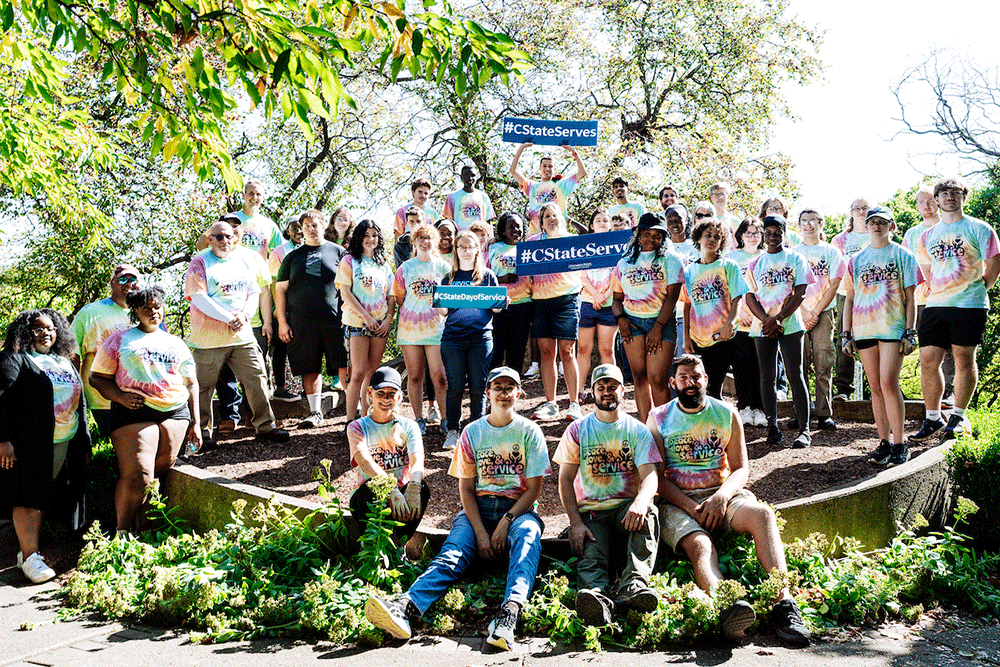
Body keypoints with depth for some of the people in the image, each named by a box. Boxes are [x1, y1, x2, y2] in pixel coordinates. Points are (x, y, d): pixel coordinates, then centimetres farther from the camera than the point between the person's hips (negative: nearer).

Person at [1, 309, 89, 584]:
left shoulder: (65, 362, 21)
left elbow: (80, 402, 22)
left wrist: (84, 442, 18)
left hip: (66, 445, 6)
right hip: (31, 443, -6)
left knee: (45, 496, 8)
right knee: (30, 494, -6)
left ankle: (30, 548, 15)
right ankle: (29, 556, -3)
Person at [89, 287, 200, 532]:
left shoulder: (176, 344, 21)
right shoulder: (119, 340, 12)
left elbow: (191, 384, 21)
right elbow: (97, 377, 8)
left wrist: (195, 424, 13)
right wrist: (120, 396, -11)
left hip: (175, 413, 3)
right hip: (135, 412, -3)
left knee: (160, 473, -4)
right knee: (137, 476, -15)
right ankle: (121, 534, -1)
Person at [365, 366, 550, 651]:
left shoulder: (529, 431, 4)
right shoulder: (472, 432, 8)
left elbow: (534, 488, 0)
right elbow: (466, 488, 4)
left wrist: (506, 521, -15)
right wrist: (480, 531, -11)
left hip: (519, 509, -1)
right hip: (477, 509, 1)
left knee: (527, 533, -36)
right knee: (453, 552, -27)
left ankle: (510, 612, -60)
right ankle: (406, 606, -53)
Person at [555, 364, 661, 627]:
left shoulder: (638, 431, 8)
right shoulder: (577, 430, 9)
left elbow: (650, 475, -6)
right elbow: (565, 480, 3)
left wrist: (641, 503, -31)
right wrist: (576, 523, -13)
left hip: (627, 508, 0)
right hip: (590, 511, 0)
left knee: (647, 513, -34)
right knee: (590, 555, -30)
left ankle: (633, 585, -49)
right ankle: (597, 597, -60)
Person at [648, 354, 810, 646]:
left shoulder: (726, 414, 12)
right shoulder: (658, 419, 6)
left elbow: (740, 468, 8)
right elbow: (657, 476, 0)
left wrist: (721, 496, -14)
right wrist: (692, 507, -15)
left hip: (722, 495, 2)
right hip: (678, 502, -2)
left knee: (762, 514, -30)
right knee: (700, 545, -34)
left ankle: (783, 601, -41)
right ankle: (725, 606, -61)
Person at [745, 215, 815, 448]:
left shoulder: (795, 259, 5)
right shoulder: (756, 263, 12)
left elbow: (800, 292, -3)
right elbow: (750, 297, 6)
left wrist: (778, 318, -12)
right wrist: (767, 321, -9)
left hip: (789, 324, -3)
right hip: (763, 326, 3)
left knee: (795, 375, -5)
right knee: (767, 376, 3)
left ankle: (804, 429, -2)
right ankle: (772, 427, 10)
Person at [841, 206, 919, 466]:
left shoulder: (902, 256, 7)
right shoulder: (856, 260, 16)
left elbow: (909, 297, 4)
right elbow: (850, 298, 16)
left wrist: (910, 332, -4)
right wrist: (846, 334, 9)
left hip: (893, 327, -3)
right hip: (864, 328, 4)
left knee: (888, 383, -13)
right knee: (875, 386, 4)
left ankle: (899, 444, -6)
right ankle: (884, 442, 10)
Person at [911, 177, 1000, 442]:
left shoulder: (979, 229, 2)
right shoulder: (927, 236, 14)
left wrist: (976, 291, 1)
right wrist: (937, 291, 16)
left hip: (968, 305, -4)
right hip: (935, 305, 4)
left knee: (964, 359, 0)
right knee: (928, 360, 0)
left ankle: (959, 417, 9)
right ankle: (932, 419, 9)